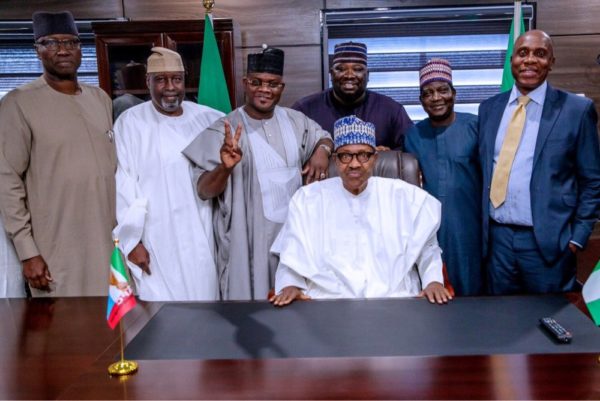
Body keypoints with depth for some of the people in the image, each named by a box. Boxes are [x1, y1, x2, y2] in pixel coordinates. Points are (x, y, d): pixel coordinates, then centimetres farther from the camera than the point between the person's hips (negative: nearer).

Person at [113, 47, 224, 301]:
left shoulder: (208, 119, 5)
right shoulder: (130, 123, -5)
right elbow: (124, 187, -6)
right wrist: (131, 240, -9)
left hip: (200, 238, 4)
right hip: (156, 242, -3)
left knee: (203, 302, 11)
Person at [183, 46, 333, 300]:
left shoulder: (295, 120, 4)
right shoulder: (224, 130, -10)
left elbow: (323, 137, 23)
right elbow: (204, 191, -13)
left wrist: (322, 150, -1)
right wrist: (225, 167, -33)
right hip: (248, 239, -4)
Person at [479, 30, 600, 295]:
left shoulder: (576, 110, -2)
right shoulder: (489, 108, 8)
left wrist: (577, 238, -6)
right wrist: (482, 224, 7)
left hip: (548, 241, -3)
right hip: (497, 237, 3)